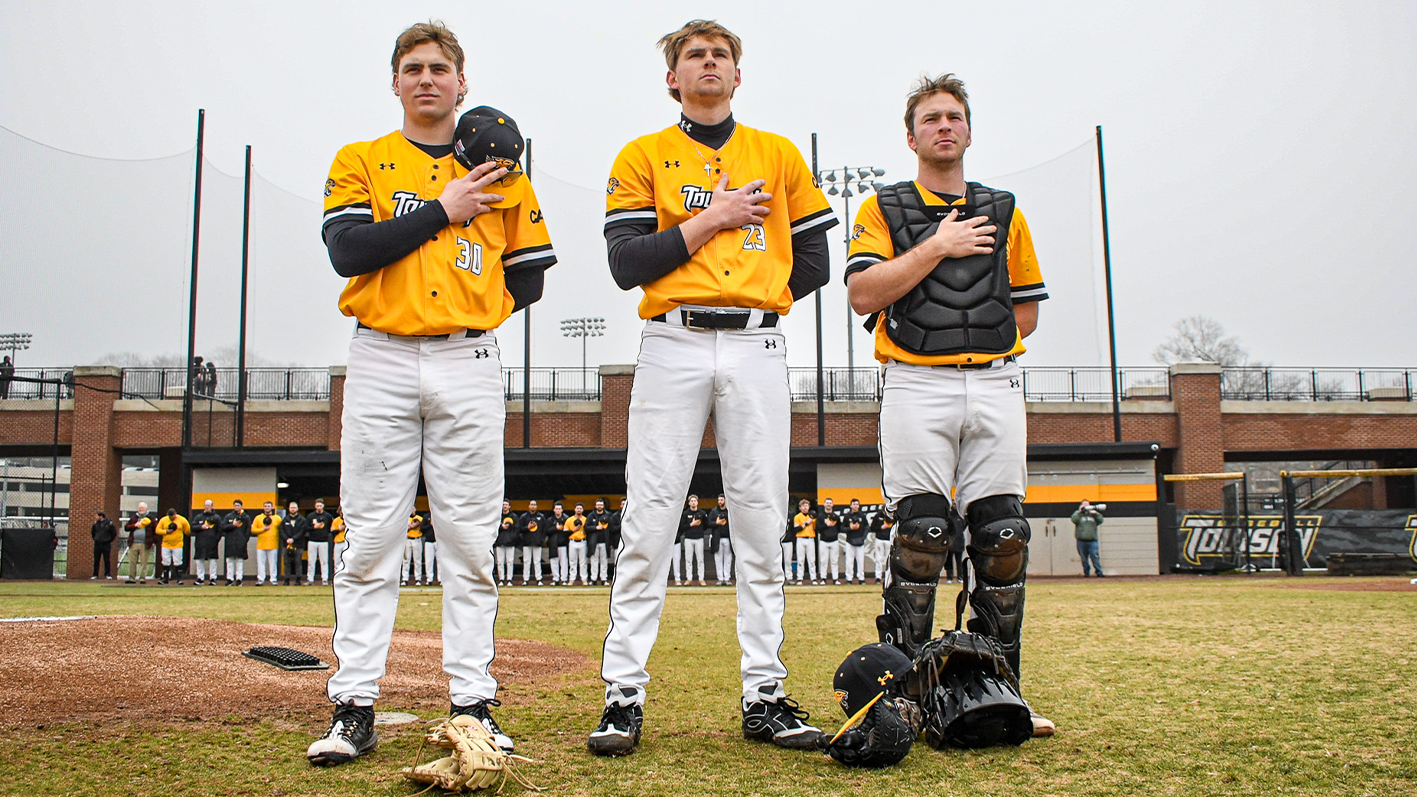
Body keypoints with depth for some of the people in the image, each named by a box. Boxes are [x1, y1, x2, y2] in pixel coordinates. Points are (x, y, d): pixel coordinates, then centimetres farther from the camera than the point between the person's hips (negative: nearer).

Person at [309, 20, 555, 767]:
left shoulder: (499, 172, 13)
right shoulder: (360, 162, 11)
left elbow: (529, 278, 12)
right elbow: (347, 250, -7)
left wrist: (464, 307, 2)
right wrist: (444, 211, -7)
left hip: (469, 367, 1)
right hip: (379, 366, 0)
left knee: (470, 541, 1)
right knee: (370, 541, -1)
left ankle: (472, 704, 7)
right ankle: (353, 710, 4)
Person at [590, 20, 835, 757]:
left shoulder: (779, 156, 17)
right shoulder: (643, 157, 11)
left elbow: (812, 262, 15)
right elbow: (626, 264, -2)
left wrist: (751, 301, 6)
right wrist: (711, 218, -4)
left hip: (757, 350, 2)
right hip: (673, 348, -2)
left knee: (761, 524, 1)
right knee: (647, 523, -6)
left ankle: (765, 697, 8)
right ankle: (623, 696, 0)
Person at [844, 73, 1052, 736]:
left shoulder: (1004, 213, 19)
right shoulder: (882, 210, 10)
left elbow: (1026, 312, 18)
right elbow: (864, 293, -6)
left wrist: (960, 338, 4)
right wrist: (938, 246, -7)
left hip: (996, 386, 3)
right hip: (916, 389, -3)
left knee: (1002, 537, -1)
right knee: (922, 533, -11)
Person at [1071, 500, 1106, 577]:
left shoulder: (1093, 513, 17)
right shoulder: (1078, 513, 11)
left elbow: (1100, 520, 5)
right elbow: (1074, 520, -8)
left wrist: (1096, 513, -7)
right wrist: (1080, 511, -10)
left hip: (1092, 540, 0)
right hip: (1081, 541, 0)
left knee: (1095, 557, -9)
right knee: (1084, 558, 4)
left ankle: (1099, 572, -10)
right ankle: (1086, 572, 15)